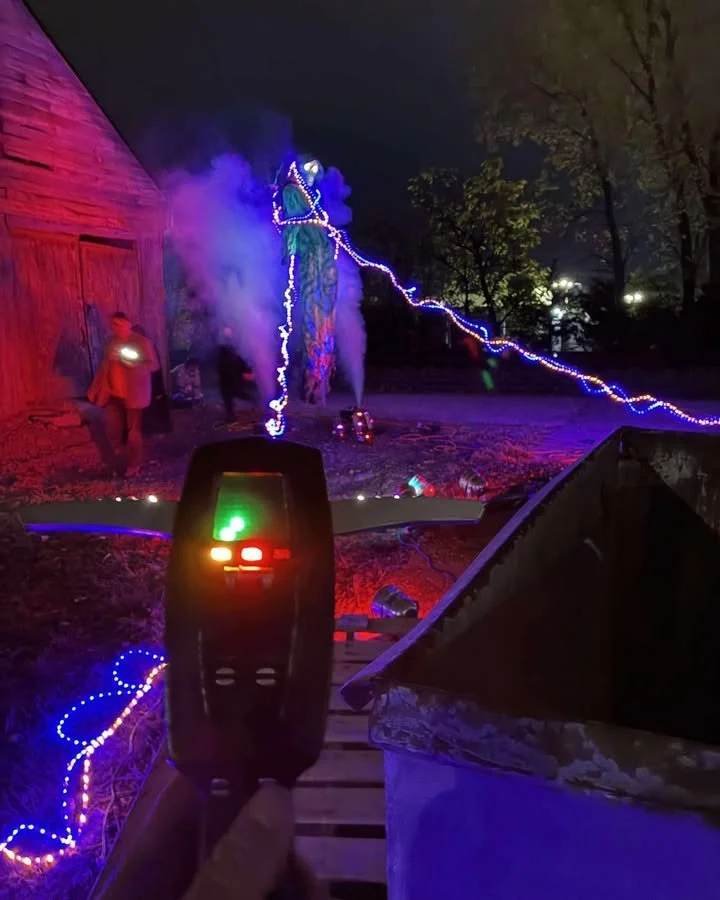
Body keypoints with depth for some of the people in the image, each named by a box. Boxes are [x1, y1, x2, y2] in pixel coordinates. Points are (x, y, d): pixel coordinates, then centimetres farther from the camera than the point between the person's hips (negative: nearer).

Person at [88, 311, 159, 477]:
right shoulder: (112, 342, 9)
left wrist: (130, 364, -27)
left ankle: (134, 465, 19)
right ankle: (118, 462, 26)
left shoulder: (142, 342, -10)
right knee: (112, 429, 8)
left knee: (133, 430, 4)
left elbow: (154, 364, -16)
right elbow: (105, 365, 13)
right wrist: (95, 390, 10)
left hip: (133, 395, -6)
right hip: (113, 394, 6)